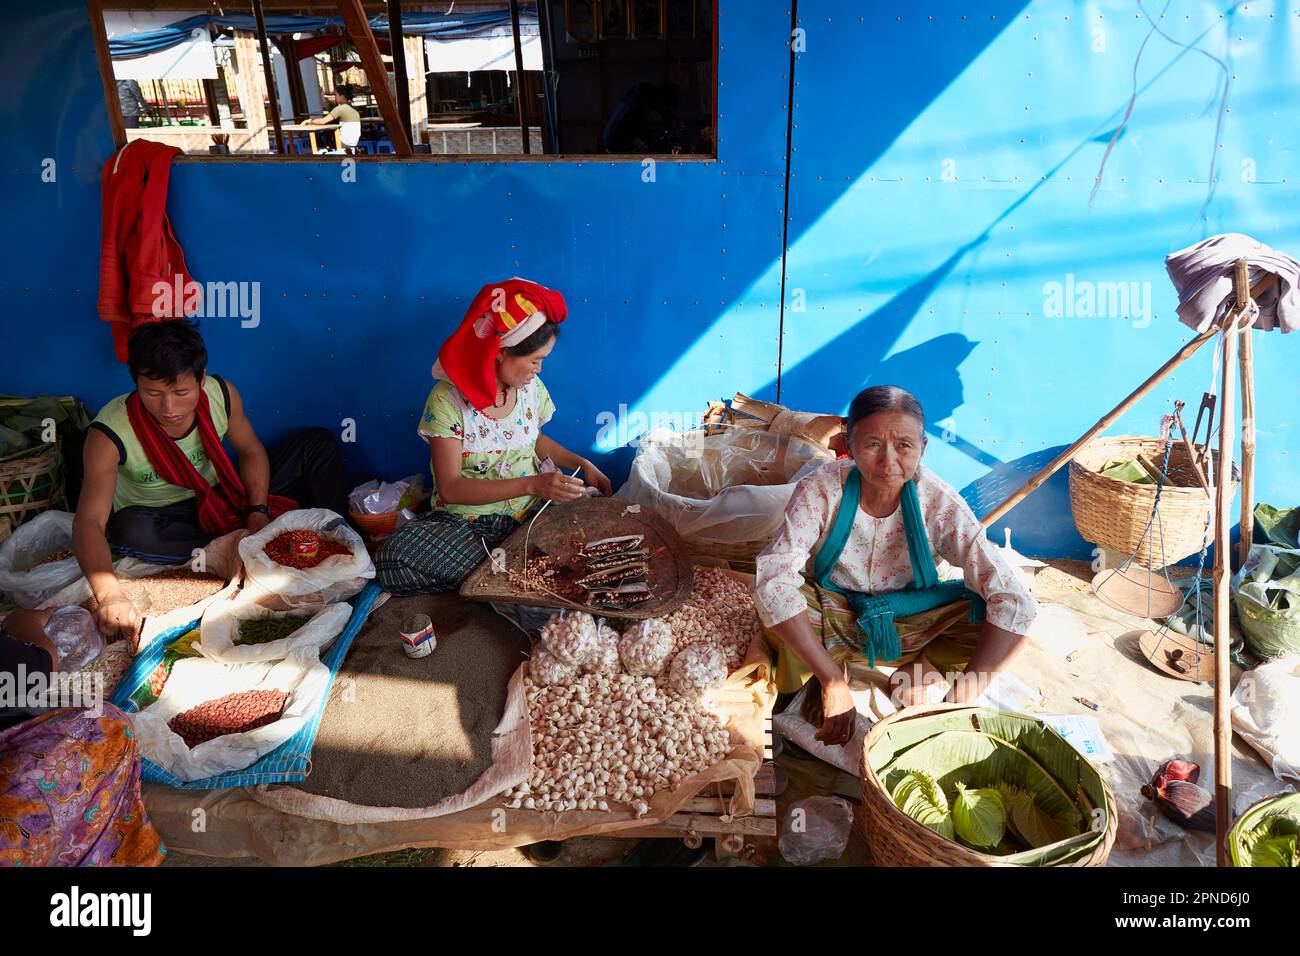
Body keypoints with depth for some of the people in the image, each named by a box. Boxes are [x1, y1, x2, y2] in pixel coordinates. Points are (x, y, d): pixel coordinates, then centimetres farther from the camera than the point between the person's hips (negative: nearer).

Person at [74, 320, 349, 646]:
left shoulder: (221, 394, -19)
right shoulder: (110, 433, -29)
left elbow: (251, 451, -1)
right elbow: (89, 522, -37)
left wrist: (258, 511, -17)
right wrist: (110, 595, -54)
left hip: (222, 497, 3)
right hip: (164, 518, -3)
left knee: (319, 444, -7)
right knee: (129, 528, -41)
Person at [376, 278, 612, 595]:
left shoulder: (531, 388, 1)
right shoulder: (447, 400, -16)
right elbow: (450, 488, -21)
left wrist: (582, 464, 5)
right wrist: (532, 484, -30)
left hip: (530, 511, 4)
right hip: (465, 521, -4)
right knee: (392, 559, -33)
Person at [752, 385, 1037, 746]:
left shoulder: (939, 502, -21)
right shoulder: (821, 490, -24)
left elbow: (1014, 602, -25)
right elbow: (773, 578, -35)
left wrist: (961, 700, -33)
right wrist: (833, 683, -38)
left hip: (908, 628, 1)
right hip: (832, 618, -1)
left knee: (989, 613, -24)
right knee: (774, 600, -33)